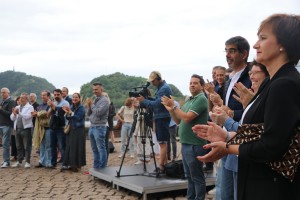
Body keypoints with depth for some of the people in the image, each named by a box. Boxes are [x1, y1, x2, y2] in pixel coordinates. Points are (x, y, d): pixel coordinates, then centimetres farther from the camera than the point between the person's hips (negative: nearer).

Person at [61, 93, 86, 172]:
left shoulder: (81, 108, -6)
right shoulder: (71, 107, 12)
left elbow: (78, 117, -16)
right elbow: (68, 118, 9)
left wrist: (70, 112, -17)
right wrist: (67, 112, -10)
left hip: (79, 130, -6)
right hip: (71, 129, 6)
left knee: (77, 147, -2)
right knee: (69, 146, 4)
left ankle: (77, 164, 6)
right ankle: (68, 164, 8)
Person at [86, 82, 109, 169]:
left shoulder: (104, 100, -9)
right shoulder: (95, 100, 15)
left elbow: (98, 112, -21)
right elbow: (88, 114, 15)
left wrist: (91, 104, -9)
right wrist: (88, 106, -3)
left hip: (99, 128, -8)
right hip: (92, 127, 9)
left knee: (101, 149, -4)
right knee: (94, 149, 14)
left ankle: (102, 168, 0)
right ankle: (96, 167, 22)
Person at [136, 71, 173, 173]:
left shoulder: (165, 88, -15)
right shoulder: (160, 88, 16)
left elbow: (157, 104, -21)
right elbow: (156, 101, 20)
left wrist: (144, 101, -12)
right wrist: (148, 97, 4)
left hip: (163, 118, -10)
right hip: (159, 118, 10)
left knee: (162, 142, -8)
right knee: (163, 142, 11)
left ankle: (161, 166, -7)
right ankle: (164, 164, 17)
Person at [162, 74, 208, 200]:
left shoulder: (201, 99, -12)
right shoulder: (189, 100, 16)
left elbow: (187, 118, -22)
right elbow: (178, 121, 15)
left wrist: (174, 106, -14)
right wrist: (171, 110, -1)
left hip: (194, 145, -9)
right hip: (185, 144, 9)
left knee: (197, 177, 0)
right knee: (189, 176, 16)